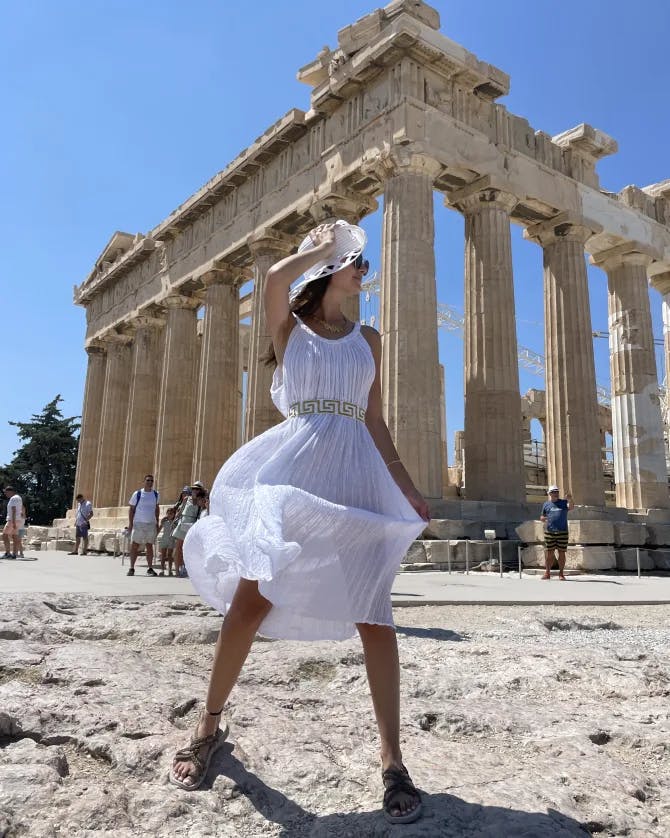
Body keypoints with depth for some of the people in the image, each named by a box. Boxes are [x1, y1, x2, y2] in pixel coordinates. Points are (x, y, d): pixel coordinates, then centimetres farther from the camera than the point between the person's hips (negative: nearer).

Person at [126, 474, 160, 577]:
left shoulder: (155, 494, 7)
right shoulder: (137, 494, -3)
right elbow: (131, 508, 1)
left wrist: (157, 522, 13)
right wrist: (130, 523, -5)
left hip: (151, 524, 3)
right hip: (138, 523, -3)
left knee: (149, 546, 7)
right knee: (134, 545, -1)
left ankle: (150, 568, 12)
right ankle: (131, 568, 7)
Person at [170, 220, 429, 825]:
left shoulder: (369, 339, 20)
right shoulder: (288, 326, 14)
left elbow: (375, 422, 18)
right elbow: (276, 277, -9)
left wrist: (406, 486, 11)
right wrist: (325, 245, 10)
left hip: (355, 469, 2)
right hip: (295, 461, -2)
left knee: (373, 612, -7)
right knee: (250, 599, -5)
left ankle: (393, 762, 2)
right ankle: (210, 724, 18)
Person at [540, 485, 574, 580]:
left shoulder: (563, 502, 7)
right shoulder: (546, 504, 11)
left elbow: (571, 507, -13)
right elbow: (542, 516, 17)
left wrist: (570, 499, -33)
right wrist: (543, 519, -7)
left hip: (562, 532, 0)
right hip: (549, 532, 0)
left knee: (561, 553, 3)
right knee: (549, 553, 2)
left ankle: (561, 573, 11)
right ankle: (547, 573, 9)